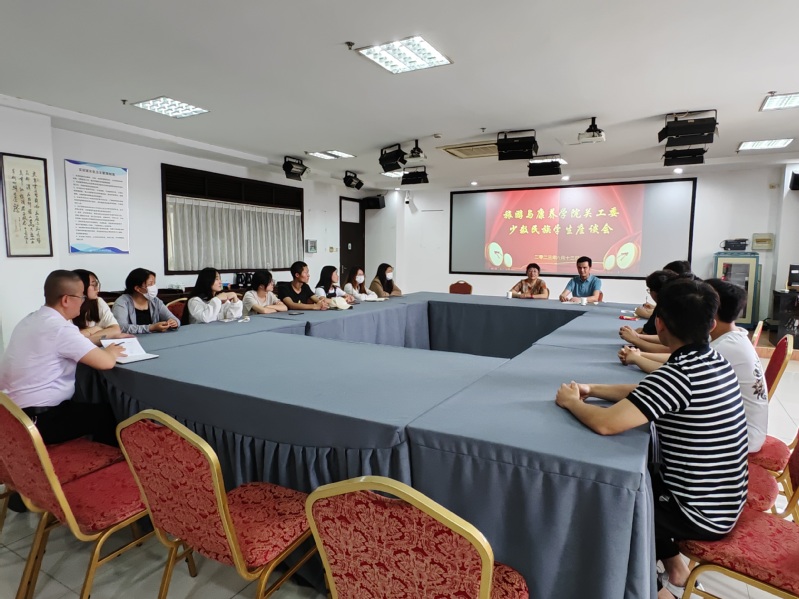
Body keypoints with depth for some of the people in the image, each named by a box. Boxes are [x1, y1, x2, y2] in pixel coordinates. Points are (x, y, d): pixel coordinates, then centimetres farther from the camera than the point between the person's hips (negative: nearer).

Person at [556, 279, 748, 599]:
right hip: (721, 497, 8)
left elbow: (605, 423, -35)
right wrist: (594, 390, 1)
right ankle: (675, 568, 38)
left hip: (702, 513, -8)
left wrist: (571, 401, -16)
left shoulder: (679, 374, -31)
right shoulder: (714, 361, -3)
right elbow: (646, 393, 9)